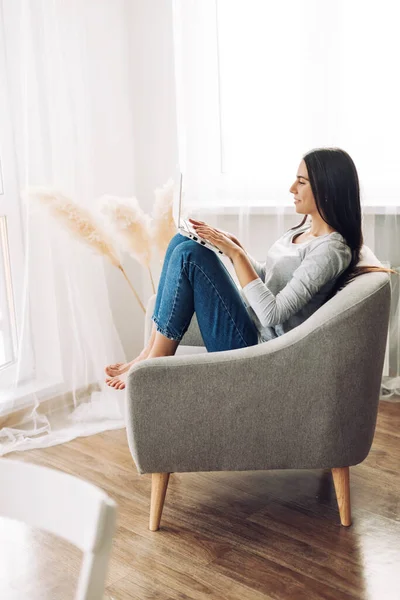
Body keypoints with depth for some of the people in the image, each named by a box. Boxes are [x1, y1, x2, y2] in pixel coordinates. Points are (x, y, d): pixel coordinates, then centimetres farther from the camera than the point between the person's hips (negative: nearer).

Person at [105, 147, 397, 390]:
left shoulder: (331, 250, -19)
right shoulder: (303, 231, 10)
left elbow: (272, 314, -25)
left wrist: (235, 252, -22)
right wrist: (232, 243, 3)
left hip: (259, 347, -9)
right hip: (251, 321, 10)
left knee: (191, 254, -20)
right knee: (184, 242, -1)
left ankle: (156, 359, -9)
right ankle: (153, 350, -4)